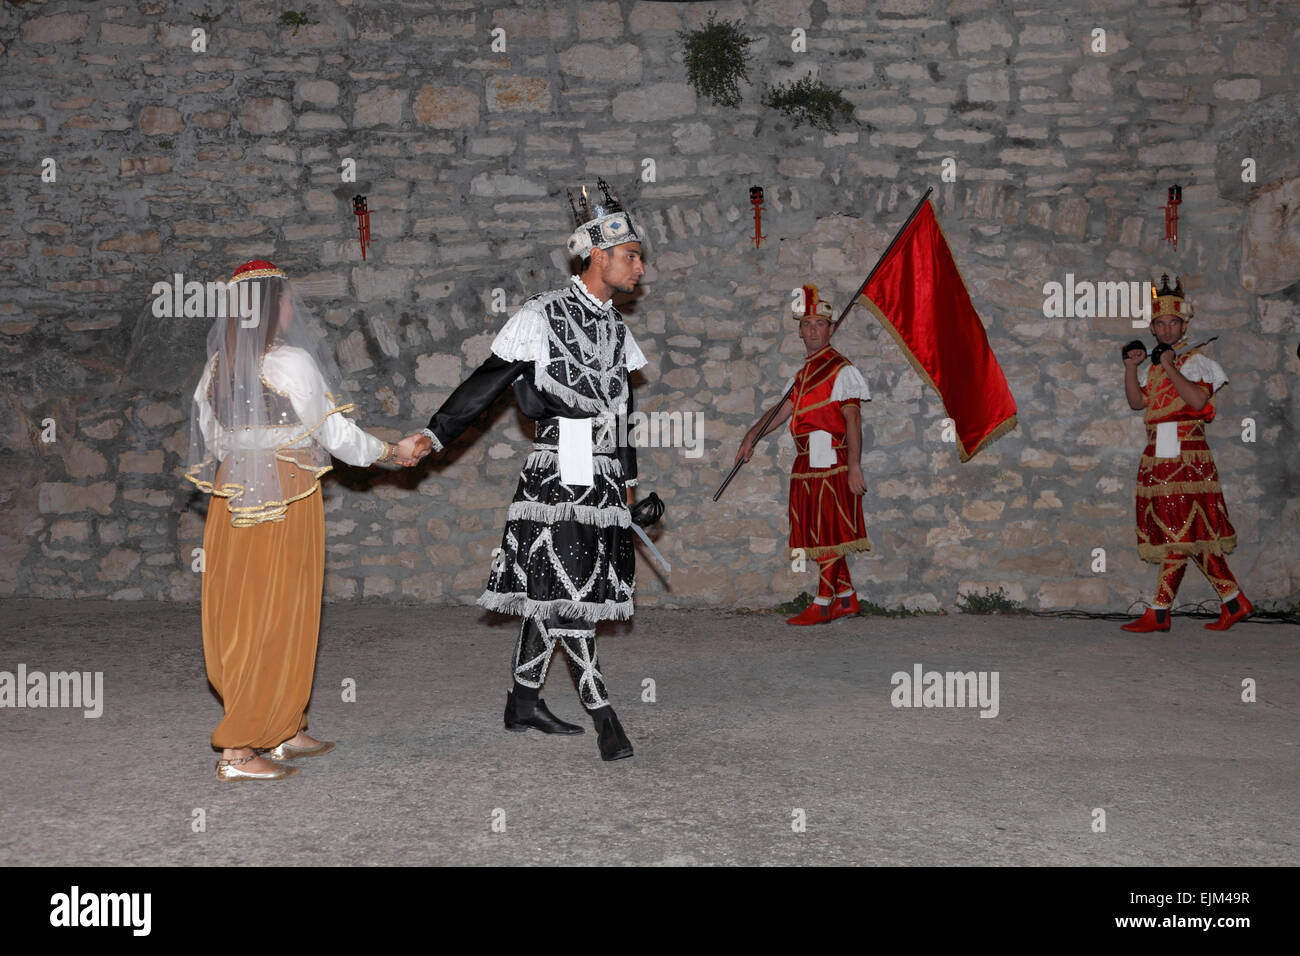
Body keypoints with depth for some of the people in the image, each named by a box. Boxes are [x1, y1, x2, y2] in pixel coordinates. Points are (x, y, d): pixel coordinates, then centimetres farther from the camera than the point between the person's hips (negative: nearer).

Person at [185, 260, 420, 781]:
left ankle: (283, 729, 25)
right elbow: (336, 434, -8)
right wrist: (394, 451, 6)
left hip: (232, 498, 7)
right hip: (287, 499, -7)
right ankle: (238, 750, 0)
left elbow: (209, 439, 11)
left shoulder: (218, 365, 5)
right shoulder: (293, 362, -14)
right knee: (275, 617, -1)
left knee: (241, 611, 13)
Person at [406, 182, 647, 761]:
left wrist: (628, 483, 25)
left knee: (548, 591, 11)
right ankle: (602, 716, -5)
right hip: (557, 475, -7)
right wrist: (435, 436, -14)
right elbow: (486, 383, -6)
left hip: (603, 479, 7)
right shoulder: (542, 316, -5)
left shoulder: (617, 329, 16)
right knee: (564, 591, -8)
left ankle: (523, 703, 20)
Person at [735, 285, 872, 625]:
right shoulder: (803, 373, 19)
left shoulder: (841, 370, -5)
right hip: (806, 463, 8)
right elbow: (782, 410, 25)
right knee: (820, 533, 10)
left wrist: (854, 466, -18)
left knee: (828, 532, -6)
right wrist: (752, 436, 15)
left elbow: (853, 421, -11)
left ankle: (823, 604, -2)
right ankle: (846, 598, 19)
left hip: (830, 460, -8)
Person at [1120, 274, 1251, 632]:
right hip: (1158, 454, 7)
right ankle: (1233, 601, 12)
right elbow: (1137, 402, 11)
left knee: (1178, 530, -8)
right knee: (1188, 532, 5)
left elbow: (1198, 399, -15)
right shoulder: (1152, 366, 20)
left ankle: (1158, 613, -8)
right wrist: (1130, 367, 1)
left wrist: (1170, 367, -14)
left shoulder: (1195, 361, 0)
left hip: (1185, 453, -7)